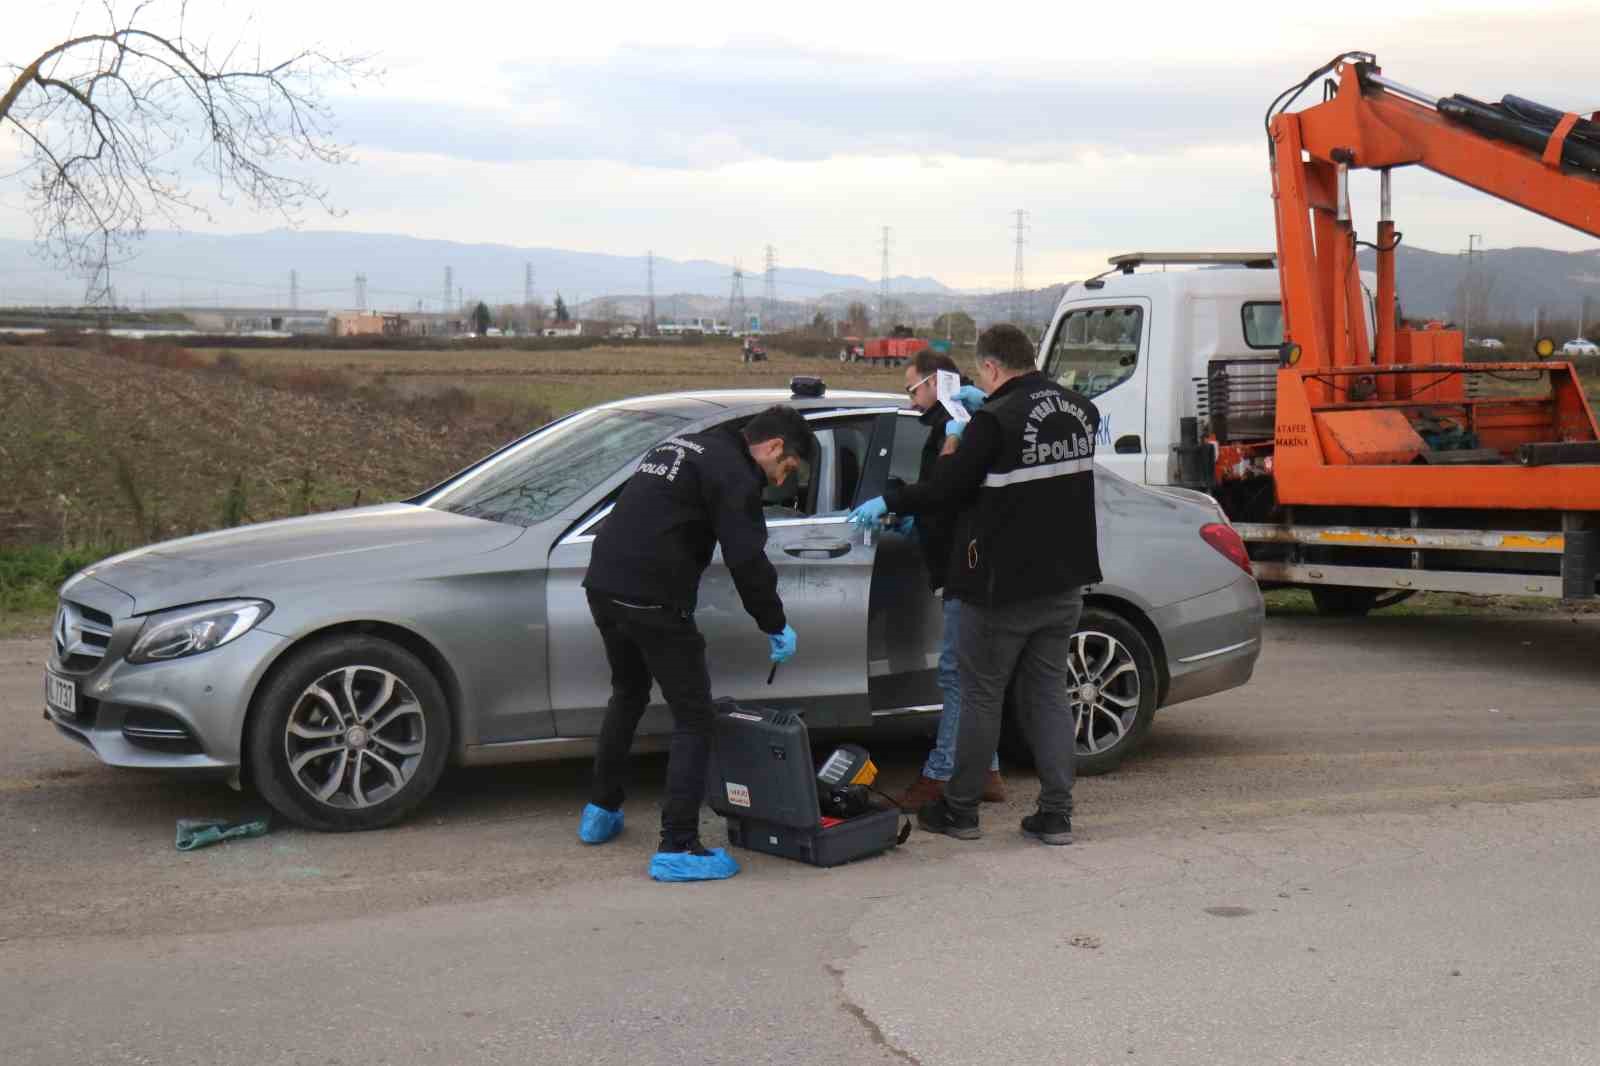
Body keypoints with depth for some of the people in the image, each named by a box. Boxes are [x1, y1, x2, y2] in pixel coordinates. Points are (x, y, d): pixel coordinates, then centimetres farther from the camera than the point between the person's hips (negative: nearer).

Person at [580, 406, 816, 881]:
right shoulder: (733, 472, -7)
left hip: (603, 586, 9)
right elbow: (746, 559, -13)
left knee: (627, 695, 29)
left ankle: (601, 811, 39)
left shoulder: (682, 447, 22)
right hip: (653, 602, -9)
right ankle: (677, 847, -4)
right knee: (693, 717, -1)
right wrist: (776, 625, -2)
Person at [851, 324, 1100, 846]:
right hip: (1064, 581, 7)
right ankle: (1056, 814, 10)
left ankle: (959, 810, 15)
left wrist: (887, 502, 1)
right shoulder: (1079, 409, 5)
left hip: (1003, 586, -6)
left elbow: (947, 488, -15)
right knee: (1048, 693, 12)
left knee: (982, 694, 6)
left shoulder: (996, 420, -18)